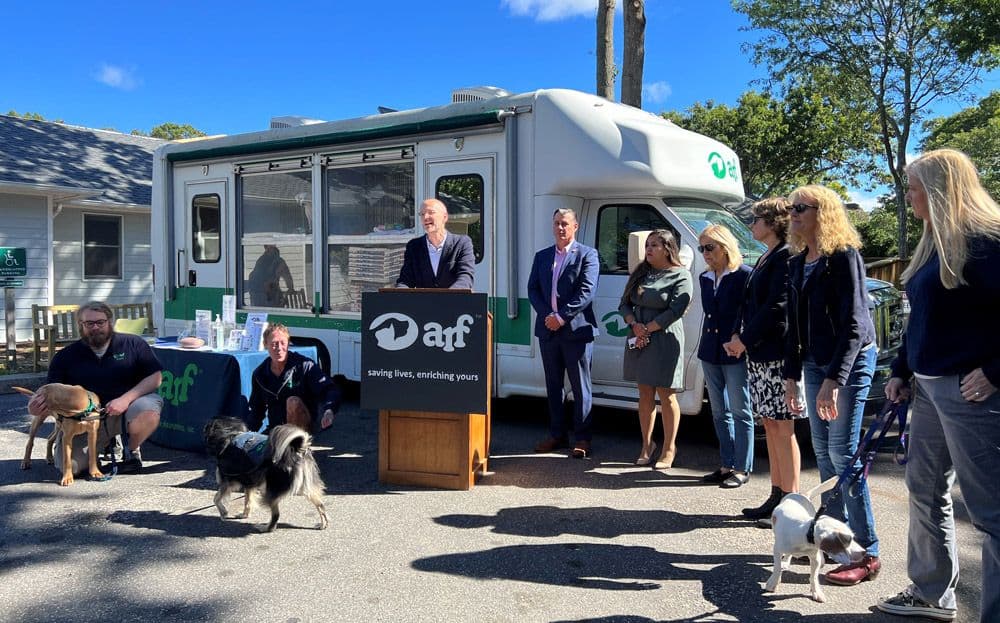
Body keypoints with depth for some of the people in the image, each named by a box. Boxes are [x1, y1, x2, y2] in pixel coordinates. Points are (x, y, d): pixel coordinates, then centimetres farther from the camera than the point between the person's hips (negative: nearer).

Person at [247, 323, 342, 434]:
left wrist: (329, 410, -45)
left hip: (306, 425, -4)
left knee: (293, 401, -31)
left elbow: (330, 390, -24)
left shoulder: (304, 366, -12)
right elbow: (256, 410, 13)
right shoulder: (259, 374, 3)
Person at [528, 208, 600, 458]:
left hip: (576, 330, -5)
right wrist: (546, 315, -8)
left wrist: (561, 317, -16)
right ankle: (557, 434, 22)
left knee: (580, 387, 2)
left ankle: (582, 438, 9)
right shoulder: (542, 256, 14)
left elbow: (587, 291, -12)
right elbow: (532, 289, 8)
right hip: (548, 330, 5)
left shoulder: (587, 255, -2)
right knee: (553, 386, 12)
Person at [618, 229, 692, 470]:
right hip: (638, 340, 6)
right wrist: (635, 324, -7)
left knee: (666, 396, 1)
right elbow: (625, 304, 11)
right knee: (645, 394, 12)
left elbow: (675, 311, -15)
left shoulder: (680, 276, -6)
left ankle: (669, 449, 13)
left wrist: (648, 328, -14)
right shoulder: (640, 273, 14)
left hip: (665, 340, -6)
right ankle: (647, 445, 23)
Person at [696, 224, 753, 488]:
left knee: (740, 412, 1)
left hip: (735, 354, -7)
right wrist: (704, 347, 13)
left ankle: (742, 469, 8)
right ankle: (727, 465, 21)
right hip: (711, 352, 7)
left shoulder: (744, 275, -10)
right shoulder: (705, 278, 12)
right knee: (720, 413, 12)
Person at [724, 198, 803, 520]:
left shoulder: (786, 256, -11)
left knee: (782, 428, -5)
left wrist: (745, 340, -12)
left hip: (777, 354, -10)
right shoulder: (765, 259, 19)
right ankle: (777, 496, 21)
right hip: (758, 355, 10)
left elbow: (777, 307, -18)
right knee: (770, 425, 13)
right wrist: (739, 336, 7)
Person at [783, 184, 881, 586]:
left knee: (843, 453, -9)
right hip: (815, 363, 8)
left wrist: (834, 379, -24)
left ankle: (866, 554, 0)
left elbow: (854, 324, -19)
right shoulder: (796, 264, 11)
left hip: (851, 362, -8)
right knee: (823, 452, 10)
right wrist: (791, 376, 13)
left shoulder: (844, 257, -13)